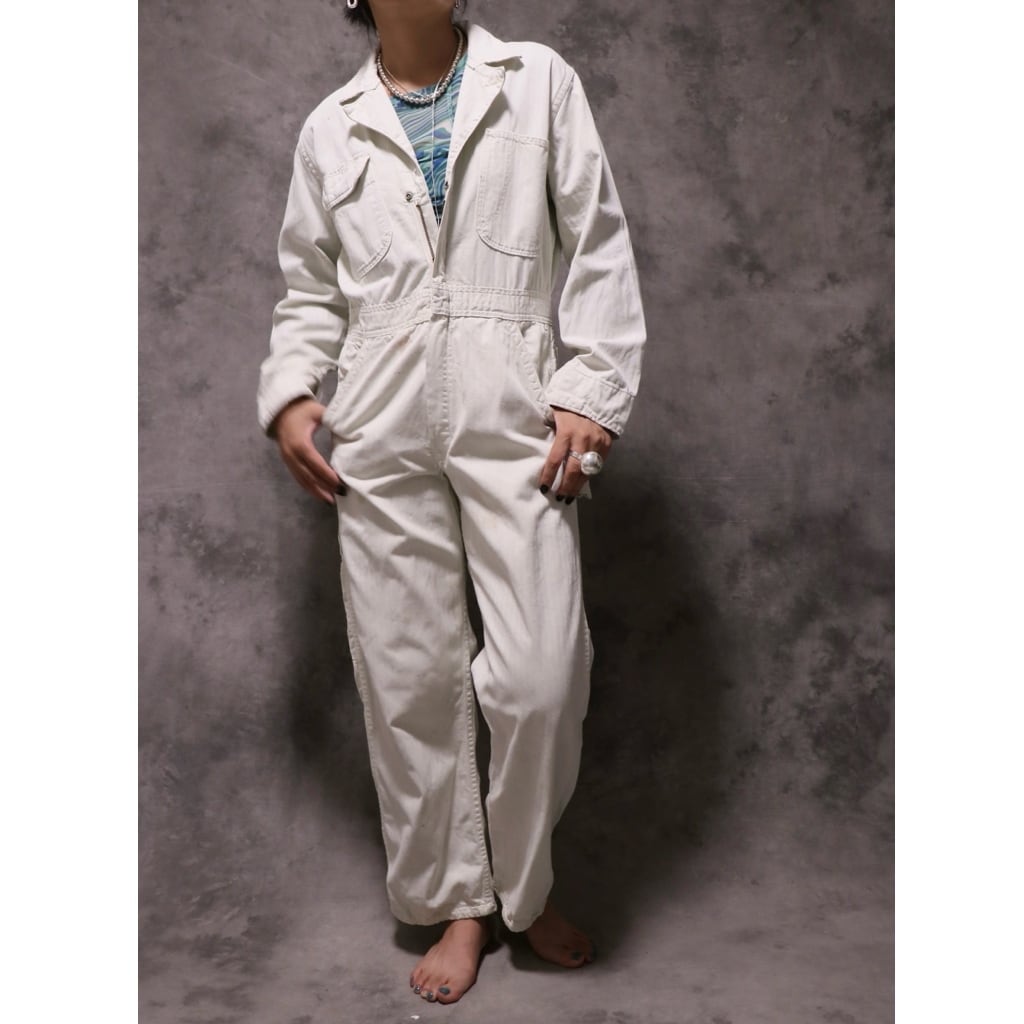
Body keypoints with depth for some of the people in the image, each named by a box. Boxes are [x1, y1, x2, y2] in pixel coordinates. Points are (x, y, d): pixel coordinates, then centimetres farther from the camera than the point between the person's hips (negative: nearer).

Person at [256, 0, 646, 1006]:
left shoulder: (539, 81, 12)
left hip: (514, 418, -1)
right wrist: (287, 392, 2)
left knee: (540, 675, -8)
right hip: (381, 432, 2)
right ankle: (456, 901, 22)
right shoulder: (330, 128, 16)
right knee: (409, 679, 3)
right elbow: (309, 290, 20)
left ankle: (526, 888, 19)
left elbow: (599, 248, 7)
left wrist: (594, 392, -4)